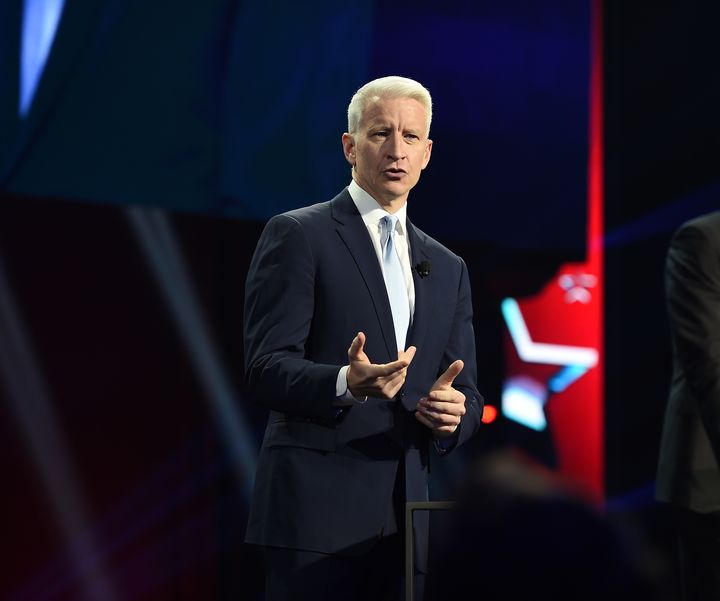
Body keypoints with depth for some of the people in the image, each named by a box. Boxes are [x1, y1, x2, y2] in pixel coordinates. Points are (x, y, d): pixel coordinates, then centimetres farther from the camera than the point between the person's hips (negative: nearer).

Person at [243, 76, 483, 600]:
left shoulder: (448, 268, 18)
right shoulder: (297, 236, 0)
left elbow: (468, 395, 16)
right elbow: (266, 368, -8)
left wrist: (452, 411, -8)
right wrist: (345, 384, -27)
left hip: (405, 518, 6)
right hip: (317, 511, -5)